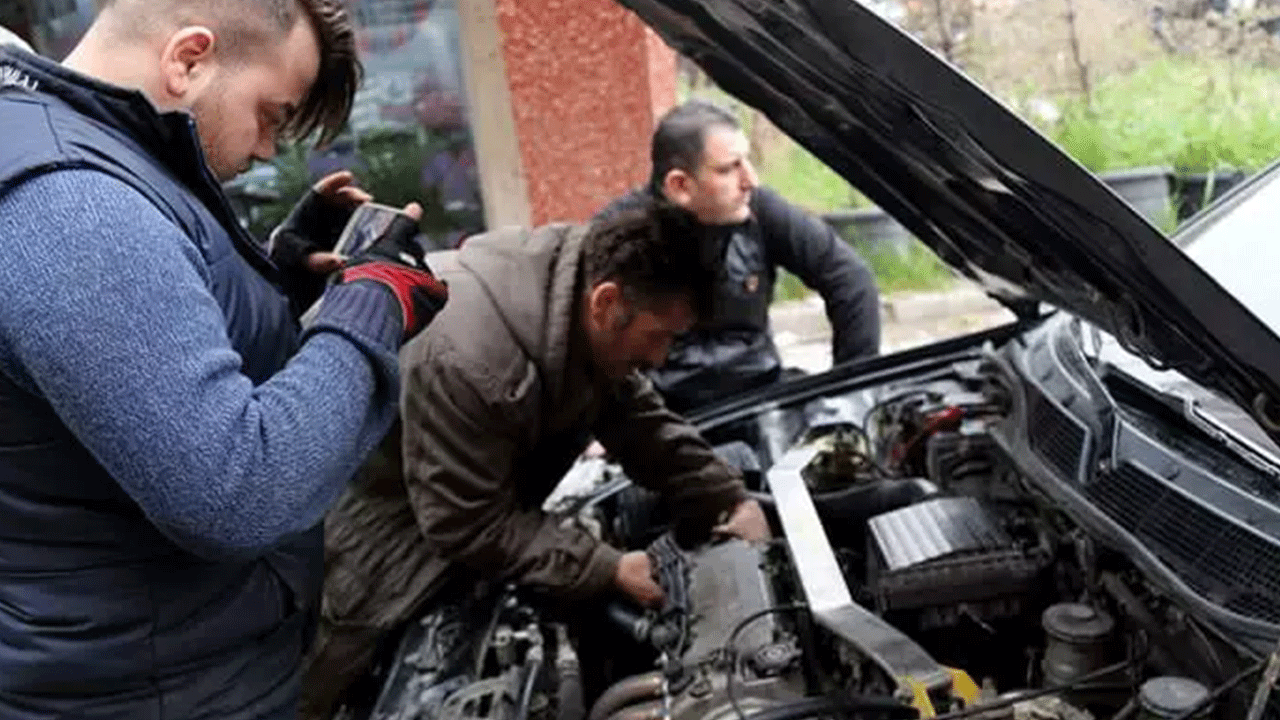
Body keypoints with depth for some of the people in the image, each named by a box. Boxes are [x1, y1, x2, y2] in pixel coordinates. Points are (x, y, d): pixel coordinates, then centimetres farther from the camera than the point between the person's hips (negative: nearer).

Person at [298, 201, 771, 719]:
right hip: (392, 525, -7)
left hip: (472, 512, 8)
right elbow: (470, 524, -30)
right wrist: (609, 571, -27)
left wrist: (731, 502, -12)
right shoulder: (466, 360, -40)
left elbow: (640, 420, -1)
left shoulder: (587, 321, -14)